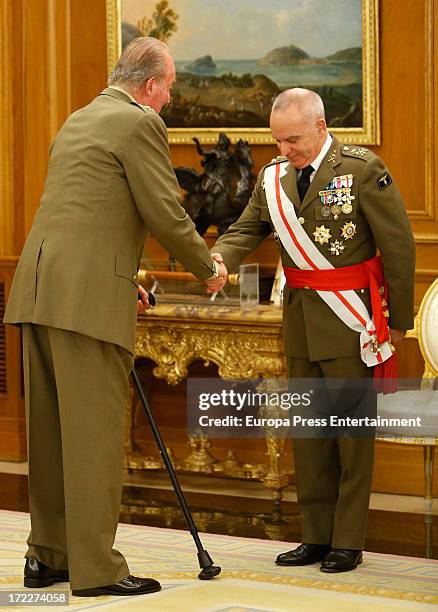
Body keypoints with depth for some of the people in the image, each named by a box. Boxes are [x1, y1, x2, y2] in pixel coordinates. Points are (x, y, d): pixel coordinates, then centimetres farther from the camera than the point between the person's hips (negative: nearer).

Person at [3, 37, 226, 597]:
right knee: (94, 431, -4)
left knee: (50, 430, 13)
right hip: (87, 299, -9)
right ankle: (95, 567, -1)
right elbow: (166, 215, -8)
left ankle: (47, 553, 20)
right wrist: (208, 269, 7)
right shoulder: (140, 123, -5)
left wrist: (123, 278, 30)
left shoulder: (77, 121, 22)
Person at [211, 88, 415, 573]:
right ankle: (317, 537, 17)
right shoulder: (274, 178, 6)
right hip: (301, 315, 6)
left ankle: (348, 542, 4)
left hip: (351, 318, -6)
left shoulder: (362, 170, -11)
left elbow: (398, 245, -8)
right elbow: (246, 229, 4)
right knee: (308, 428, 9)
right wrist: (219, 259, -20)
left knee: (352, 428, -1)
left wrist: (399, 318, -5)